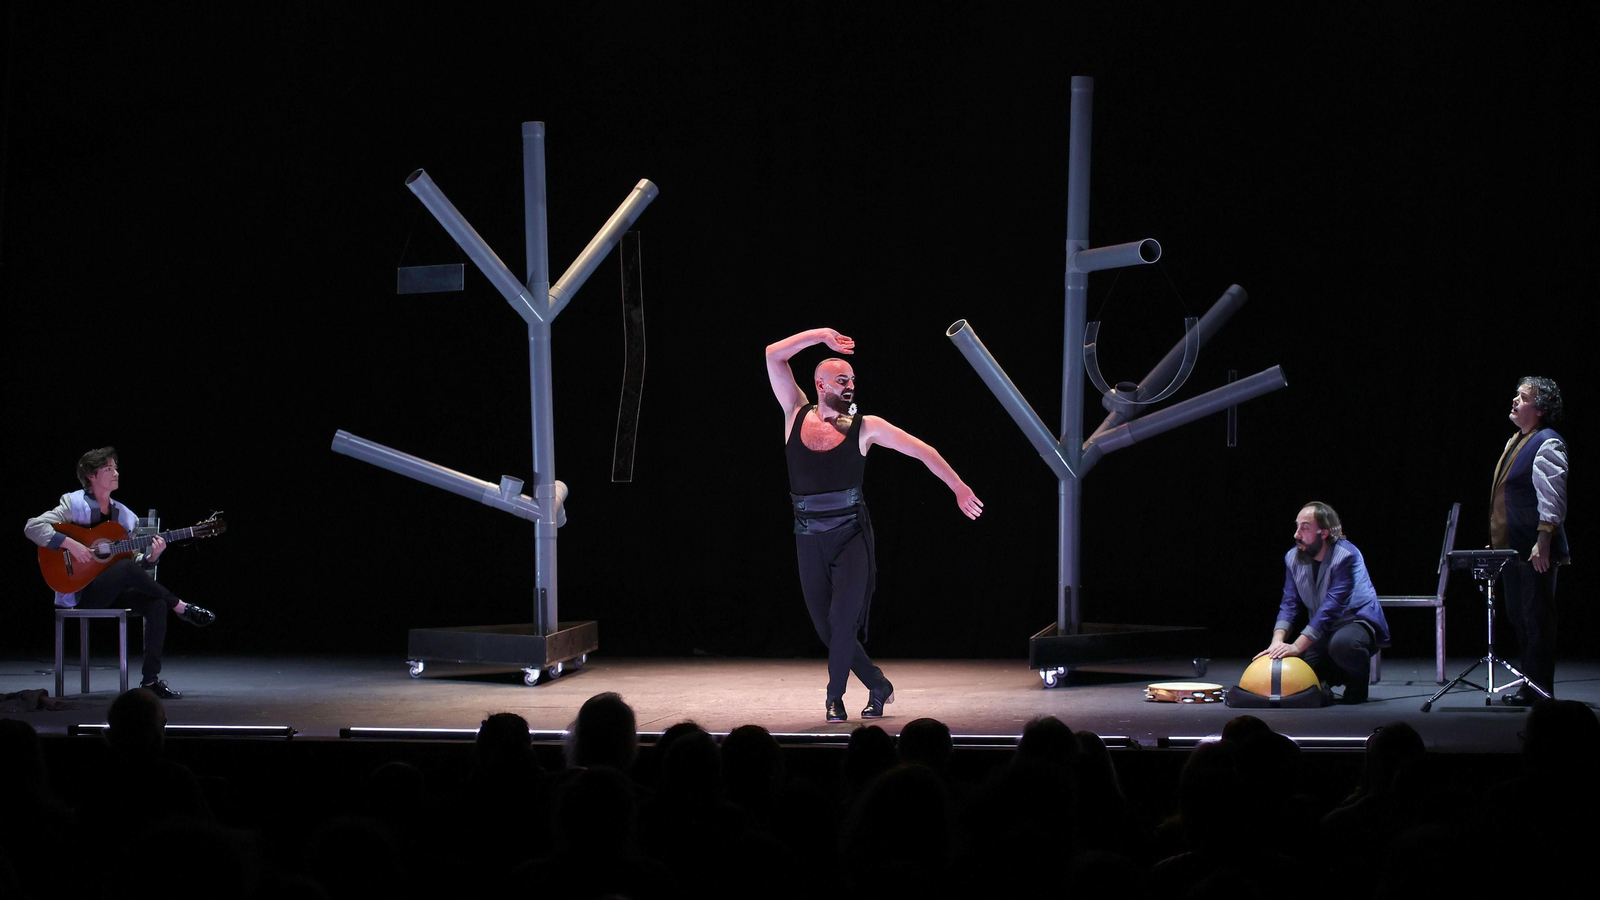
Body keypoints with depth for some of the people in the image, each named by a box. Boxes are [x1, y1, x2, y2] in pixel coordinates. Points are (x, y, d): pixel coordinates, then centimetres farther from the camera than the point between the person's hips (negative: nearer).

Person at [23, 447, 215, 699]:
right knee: (126, 567, -34)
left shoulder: (125, 515, 14)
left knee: (157, 604, -24)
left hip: (114, 592, 6)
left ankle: (151, 680, -21)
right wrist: (70, 544, -23)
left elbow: (137, 563, 14)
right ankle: (181, 608, -17)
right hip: (82, 591, -6)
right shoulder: (74, 505, -2)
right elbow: (32, 527, -13)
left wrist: (151, 556, -9)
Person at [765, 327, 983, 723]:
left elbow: (922, 451, 3)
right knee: (826, 627, 6)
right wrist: (820, 335, -1)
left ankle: (835, 697, 0)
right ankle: (878, 686, 22)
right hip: (809, 538, 3)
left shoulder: (864, 427, 1)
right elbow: (773, 356, 3)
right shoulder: (797, 415, 6)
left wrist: (959, 488, 0)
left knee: (843, 619, -14)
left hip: (851, 534, -3)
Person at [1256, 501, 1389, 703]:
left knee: (1342, 643, -40)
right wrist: (1277, 642, -25)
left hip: (1358, 621, -7)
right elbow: (1289, 605, -5)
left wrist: (1297, 646, -37)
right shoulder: (1293, 558, -2)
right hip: (1323, 631, 7)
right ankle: (1335, 677, 20)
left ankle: (1357, 684, -8)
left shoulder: (1346, 556, -24)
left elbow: (1331, 607, -30)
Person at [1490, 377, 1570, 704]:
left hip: (1535, 551, -10)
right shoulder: (1516, 441, 17)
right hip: (1511, 548, 10)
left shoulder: (1547, 444, -12)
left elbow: (1552, 497, -18)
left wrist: (1543, 542, -23)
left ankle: (1540, 689, 0)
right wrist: (1497, 539, 22)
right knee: (1518, 616, 13)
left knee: (1537, 618, -5)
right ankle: (1530, 685, 20)